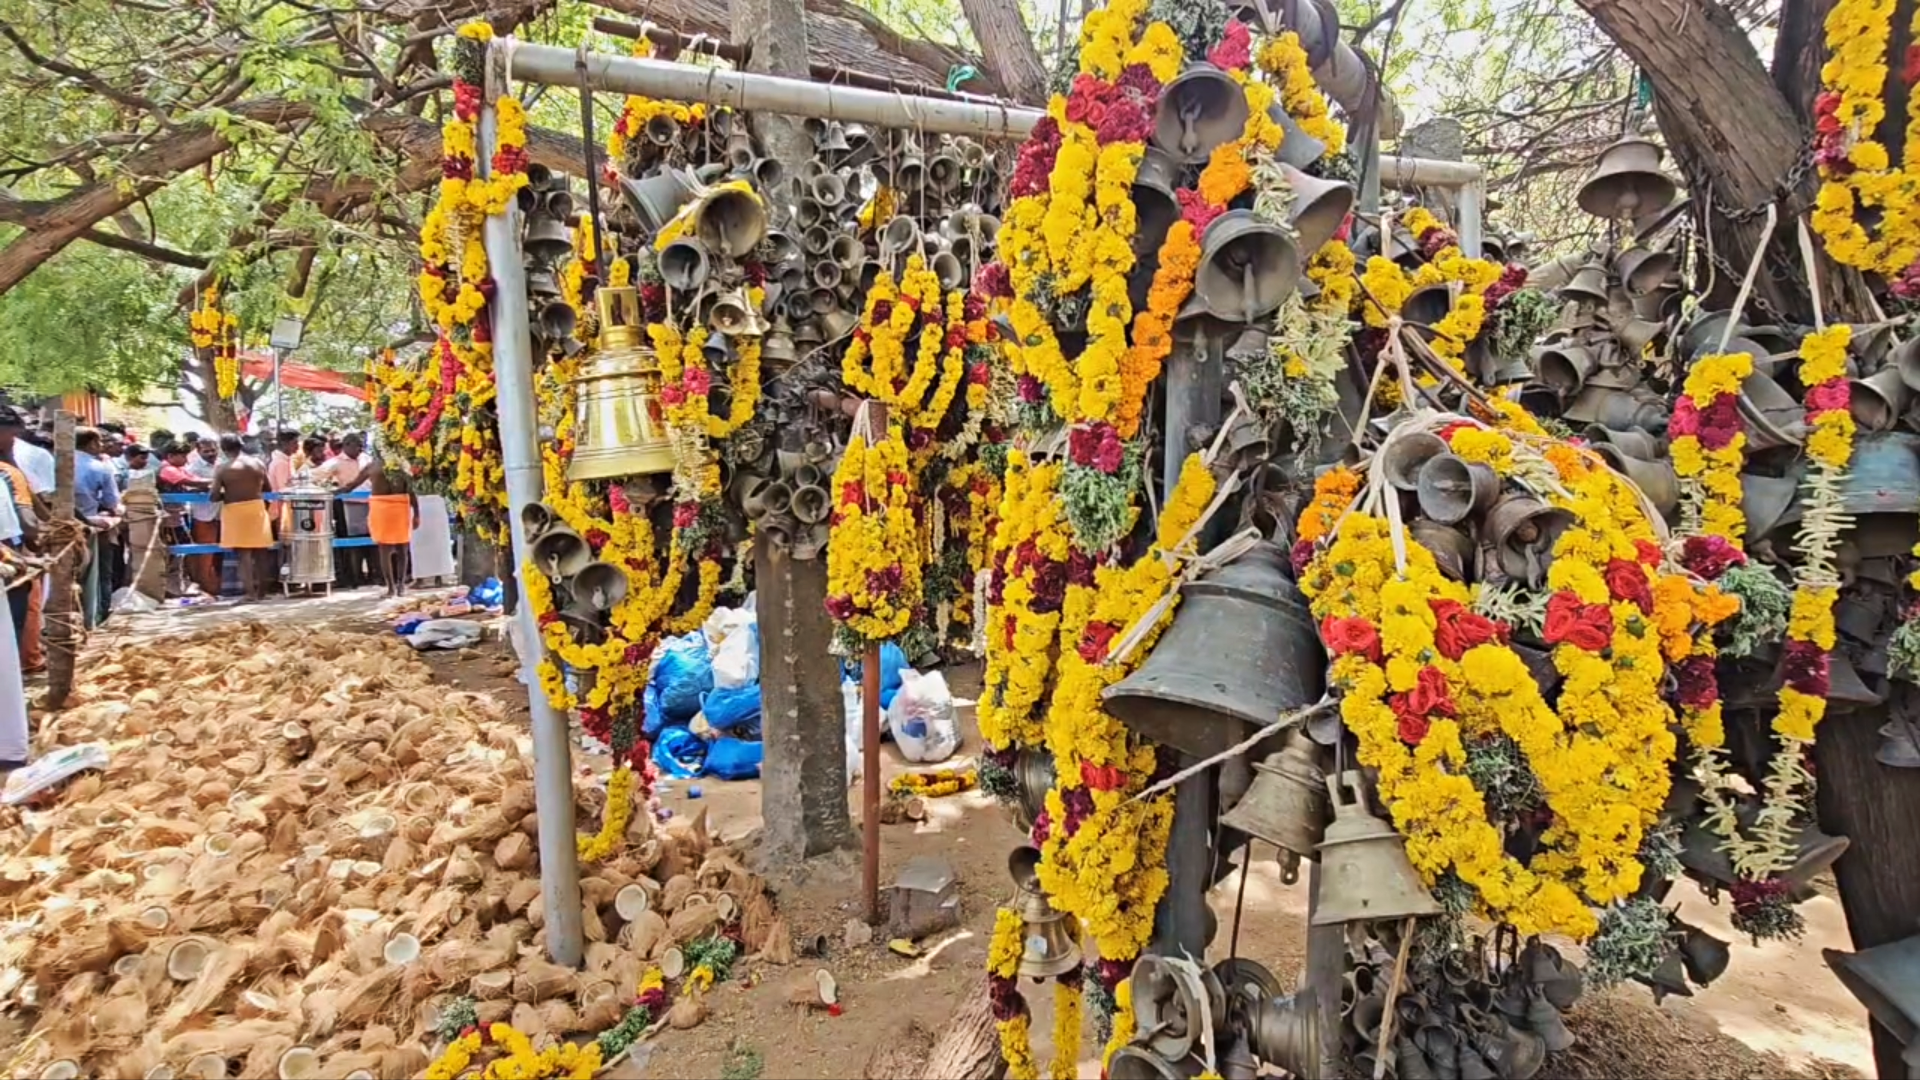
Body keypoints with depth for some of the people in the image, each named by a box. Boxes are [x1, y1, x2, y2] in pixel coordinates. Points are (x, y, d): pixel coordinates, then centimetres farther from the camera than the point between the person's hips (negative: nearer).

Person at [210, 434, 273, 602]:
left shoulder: (224, 468, -9)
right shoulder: (258, 463, 3)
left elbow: (214, 496, -10)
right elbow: (267, 489, 12)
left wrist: (226, 495, 9)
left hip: (235, 511, -4)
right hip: (257, 508, 4)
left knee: (244, 553, -2)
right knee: (260, 552, 11)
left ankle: (251, 591, -4)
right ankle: (261, 590, 18)